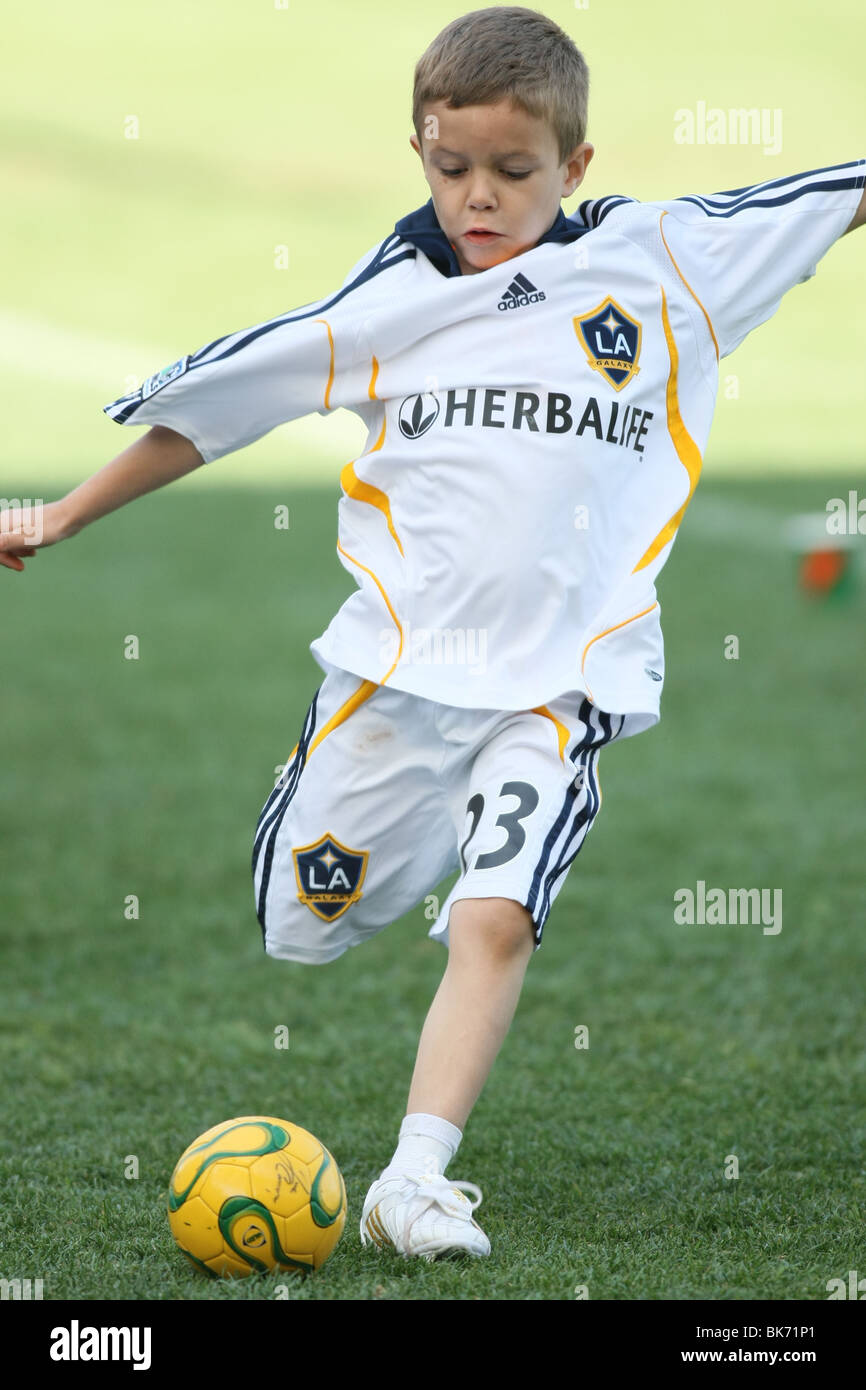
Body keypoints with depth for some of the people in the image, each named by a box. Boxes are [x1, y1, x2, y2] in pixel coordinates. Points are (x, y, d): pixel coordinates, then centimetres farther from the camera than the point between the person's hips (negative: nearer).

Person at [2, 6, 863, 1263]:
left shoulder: (663, 263, -1)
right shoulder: (388, 298, 1)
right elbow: (212, 400, 9)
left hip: (564, 675, -2)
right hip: (399, 657, 2)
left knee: (497, 923, -20)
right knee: (305, 929, 12)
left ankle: (416, 1179, -15)